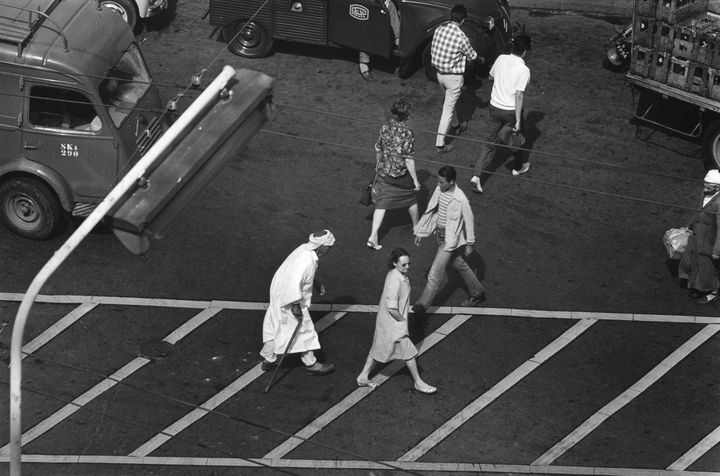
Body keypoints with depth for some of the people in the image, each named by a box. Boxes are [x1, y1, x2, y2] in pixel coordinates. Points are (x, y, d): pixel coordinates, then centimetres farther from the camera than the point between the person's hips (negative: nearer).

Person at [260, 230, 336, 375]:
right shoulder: (307, 260, -31)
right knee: (303, 330, 7)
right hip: (290, 298, -10)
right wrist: (296, 306, -27)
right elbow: (294, 283, -35)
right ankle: (311, 363, 23)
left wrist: (315, 284, 19)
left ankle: (268, 360, 32)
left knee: (275, 327, 20)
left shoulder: (305, 249, -1)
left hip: (279, 293, 10)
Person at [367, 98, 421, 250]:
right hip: (402, 174, -4)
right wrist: (415, 180, -12)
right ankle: (416, 226, 42)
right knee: (411, 199, 22)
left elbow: (378, 148, 7)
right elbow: (409, 160, -21)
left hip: (384, 173, 4)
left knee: (381, 204, 7)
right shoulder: (407, 134, -23)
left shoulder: (385, 127, -7)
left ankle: (373, 236, -2)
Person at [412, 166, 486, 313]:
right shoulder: (439, 190, -7)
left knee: (436, 273, -3)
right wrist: (420, 232, 8)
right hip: (440, 233, 8)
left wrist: (469, 244, -5)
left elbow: (469, 221, -14)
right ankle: (477, 293, 41)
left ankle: (423, 305, 7)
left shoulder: (460, 200, -27)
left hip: (450, 239, -8)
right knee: (459, 264, 23)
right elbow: (430, 211, 4)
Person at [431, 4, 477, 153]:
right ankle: (440, 144, 7)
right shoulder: (461, 37, -24)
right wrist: (477, 56, 16)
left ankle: (456, 126, 53)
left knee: (450, 103, 29)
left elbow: (433, 50, 6)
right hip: (453, 77, -7)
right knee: (448, 109, 3)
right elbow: (471, 56, -7)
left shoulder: (439, 29, -7)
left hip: (439, 73, 7)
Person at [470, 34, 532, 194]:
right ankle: (519, 166, 45)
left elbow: (491, 76, 13)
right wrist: (518, 121, -21)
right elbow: (519, 96, -23)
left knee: (489, 141, 11)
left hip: (494, 107, 4)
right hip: (511, 110, -4)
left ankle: (477, 176, -1)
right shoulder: (523, 70, -20)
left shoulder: (501, 59, -5)